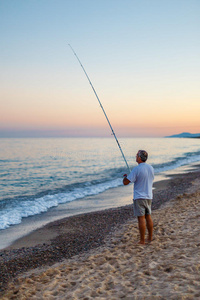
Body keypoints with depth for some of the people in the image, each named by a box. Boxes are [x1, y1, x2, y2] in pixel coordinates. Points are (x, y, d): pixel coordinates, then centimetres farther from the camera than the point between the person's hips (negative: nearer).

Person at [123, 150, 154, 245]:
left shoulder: (136, 169, -17)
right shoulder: (151, 168, 6)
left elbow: (125, 182, -16)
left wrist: (125, 176, 8)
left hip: (139, 197, -7)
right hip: (149, 196, 7)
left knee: (141, 218, -3)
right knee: (148, 216, 15)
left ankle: (142, 241, 1)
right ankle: (150, 238, 22)